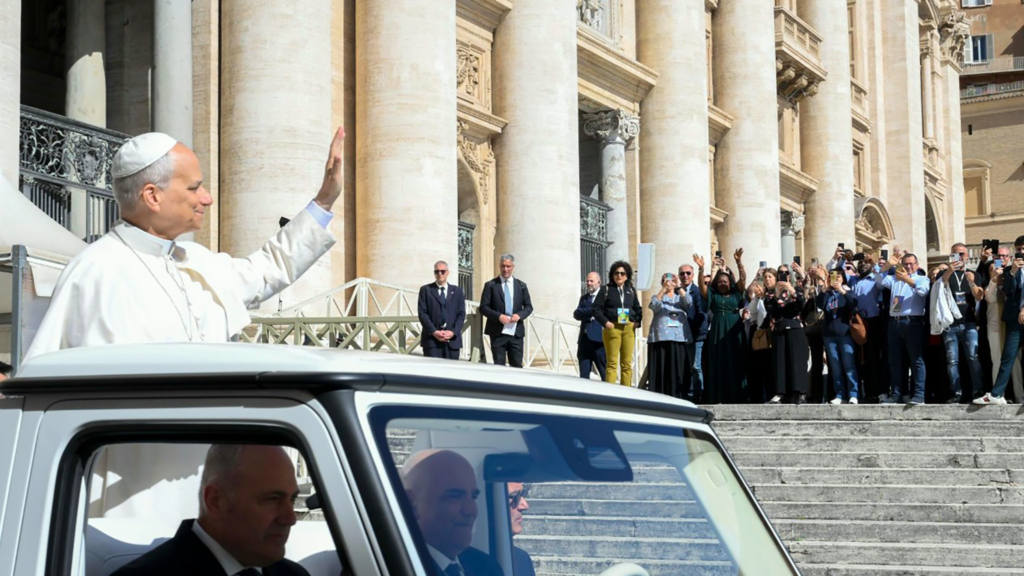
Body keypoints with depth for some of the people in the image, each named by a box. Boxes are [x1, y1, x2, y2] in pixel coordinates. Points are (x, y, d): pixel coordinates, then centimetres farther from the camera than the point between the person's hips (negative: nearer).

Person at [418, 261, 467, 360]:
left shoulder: (457, 291, 15)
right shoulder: (425, 290, 9)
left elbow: (461, 314, 8)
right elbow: (422, 313, 0)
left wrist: (453, 332, -8)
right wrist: (434, 332, -12)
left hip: (452, 339, 2)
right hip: (432, 338, -2)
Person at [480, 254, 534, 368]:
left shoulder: (521, 286, 12)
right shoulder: (491, 285, 4)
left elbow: (529, 306, 13)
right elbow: (483, 307, -1)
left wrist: (519, 315, -8)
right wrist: (498, 316, -16)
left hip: (516, 332, 2)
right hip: (498, 332, -2)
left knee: (517, 366, 2)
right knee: (499, 366, 0)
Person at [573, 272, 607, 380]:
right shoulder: (584, 298, 20)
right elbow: (576, 314, 5)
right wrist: (591, 310, -10)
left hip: (598, 338, -6)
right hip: (584, 338, 6)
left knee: (605, 374, -5)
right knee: (583, 374, 4)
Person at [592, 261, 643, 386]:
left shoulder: (631, 290, 16)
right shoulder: (606, 289, 5)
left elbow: (638, 309, 19)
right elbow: (597, 308, -1)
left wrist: (637, 322, 2)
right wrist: (605, 322, -12)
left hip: (629, 328, 4)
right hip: (612, 327, -4)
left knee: (627, 363, 4)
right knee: (612, 363, -5)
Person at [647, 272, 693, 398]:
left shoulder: (680, 297, 19)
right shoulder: (658, 297, 15)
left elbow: (689, 303, -3)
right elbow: (654, 306, -7)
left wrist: (679, 287, -12)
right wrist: (663, 289, -16)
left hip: (680, 339, 1)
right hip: (661, 338, -1)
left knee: (679, 369, -5)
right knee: (661, 369, -7)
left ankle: (678, 397, -4)